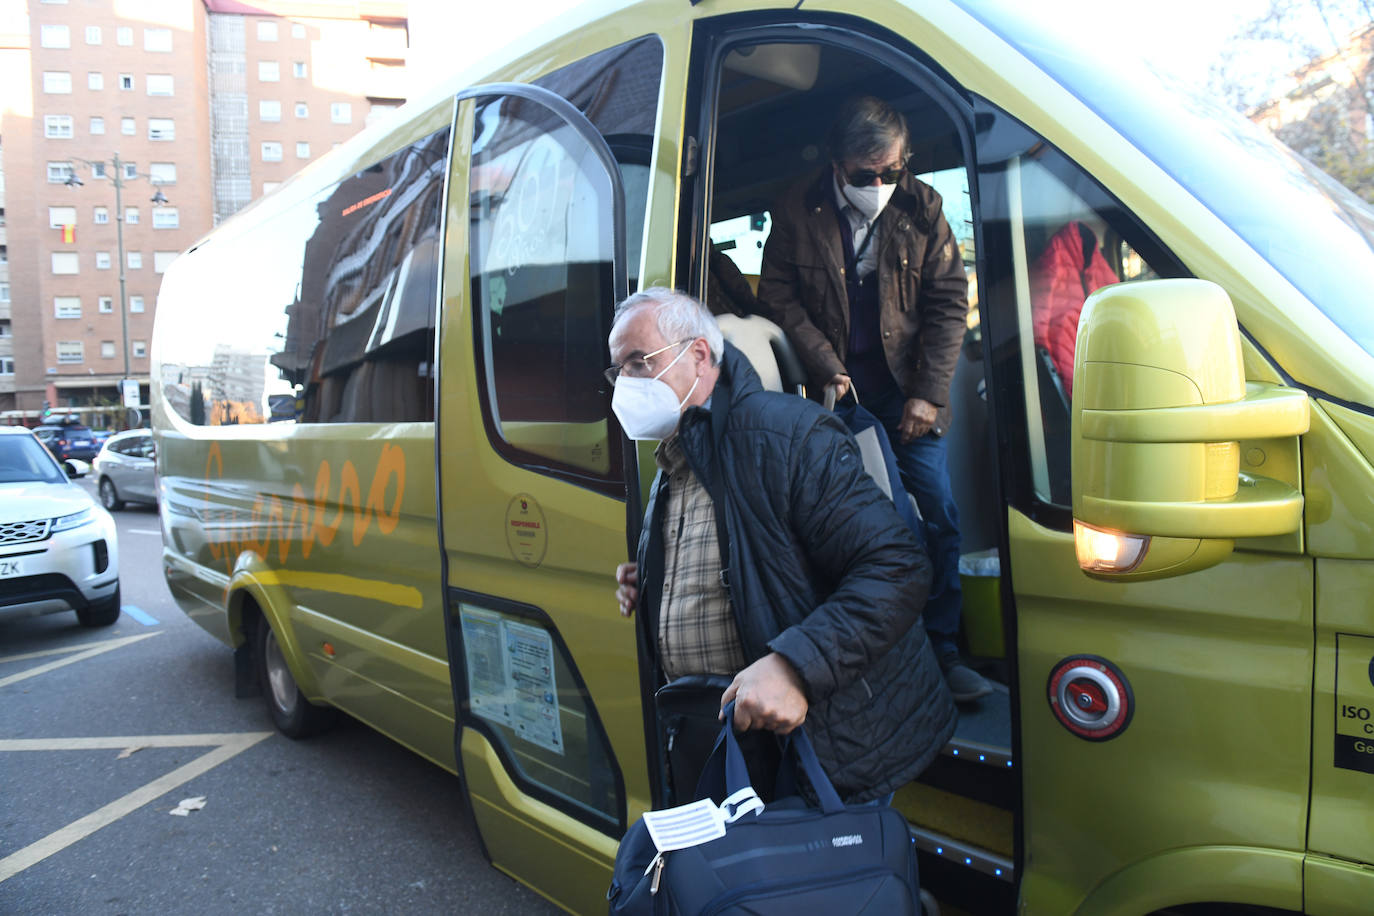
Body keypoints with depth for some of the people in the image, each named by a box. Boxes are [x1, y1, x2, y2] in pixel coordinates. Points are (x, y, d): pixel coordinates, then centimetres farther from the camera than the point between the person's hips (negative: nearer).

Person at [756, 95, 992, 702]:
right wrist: (826, 368, -9)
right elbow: (777, 297, 0)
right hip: (835, 392, -1)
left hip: (906, 390, 2)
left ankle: (941, 652, 13)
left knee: (938, 519, 0)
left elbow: (948, 301, 2)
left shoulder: (921, 207, 2)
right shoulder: (797, 212, -1)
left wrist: (927, 393, -6)